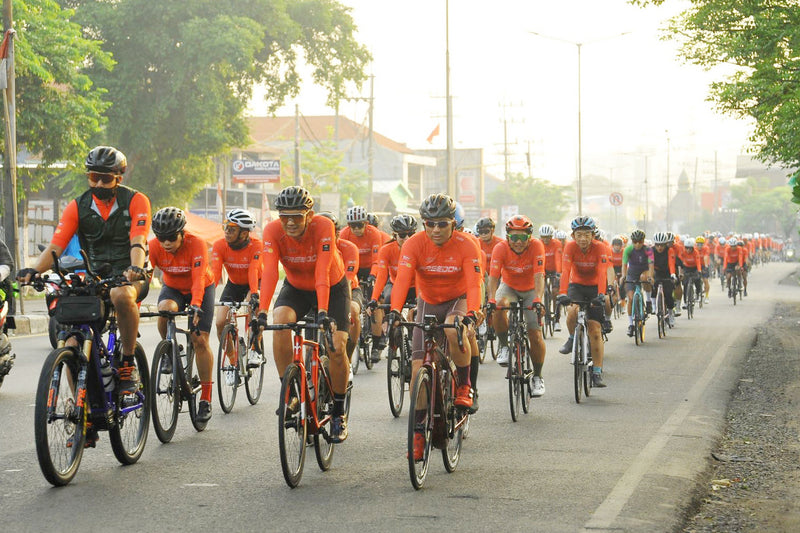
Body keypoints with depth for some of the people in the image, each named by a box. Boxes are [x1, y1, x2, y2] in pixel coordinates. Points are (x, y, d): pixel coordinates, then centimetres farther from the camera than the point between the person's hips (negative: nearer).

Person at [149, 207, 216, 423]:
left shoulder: (196, 244, -31)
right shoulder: (154, 246, -23)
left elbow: (198, 280, -39)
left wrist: (195, 306, -54)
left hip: (202, 289, -2)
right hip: (172, 288, 2)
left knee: (200, 340, -12)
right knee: (165, 310, -34)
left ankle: (205, 398, -2)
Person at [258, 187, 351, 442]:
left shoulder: (324, 227, -31)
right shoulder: (273, 230, -25)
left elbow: (323, 273, -39)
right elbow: (269, 272, -33)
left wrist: (323, 312, -48)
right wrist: (262, 312, -45)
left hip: (332, 287, -2)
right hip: (296, 287, 2)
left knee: (337, 348, -13)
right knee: (280, 322, -29)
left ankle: (339, 414, 7)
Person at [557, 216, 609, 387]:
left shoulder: (599, 248, -20)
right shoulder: (570, 247, -17)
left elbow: (601, 273, -30)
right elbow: (565, 271, -28)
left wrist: (601, 294, -44)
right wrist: (562, 293, -42)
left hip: (594, 287, -1)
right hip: (576, 285, 1)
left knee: (595, 329, -9)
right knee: (572, 312, -32)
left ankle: (597, 373, -4)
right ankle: (573, 338, 0)